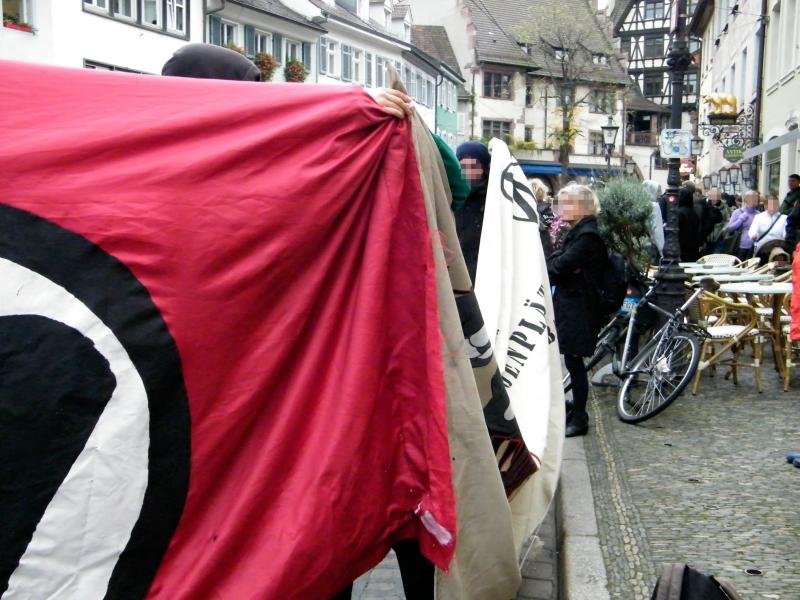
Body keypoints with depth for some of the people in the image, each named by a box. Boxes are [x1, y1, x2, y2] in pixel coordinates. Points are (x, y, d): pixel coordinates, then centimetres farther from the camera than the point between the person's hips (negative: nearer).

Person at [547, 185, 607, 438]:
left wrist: (552, 264, -2)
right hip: (567, 304, 9)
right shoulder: (577, 232, 16)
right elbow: (554, 262, 11)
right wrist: (558, 266, -10)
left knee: (574, 360, -3)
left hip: (579, 308, -9)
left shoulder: (588, 236, -16)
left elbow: (560, 265, -21)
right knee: (572, 361, 14)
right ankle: (574, 412, 25)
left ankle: (579, 419, 6)